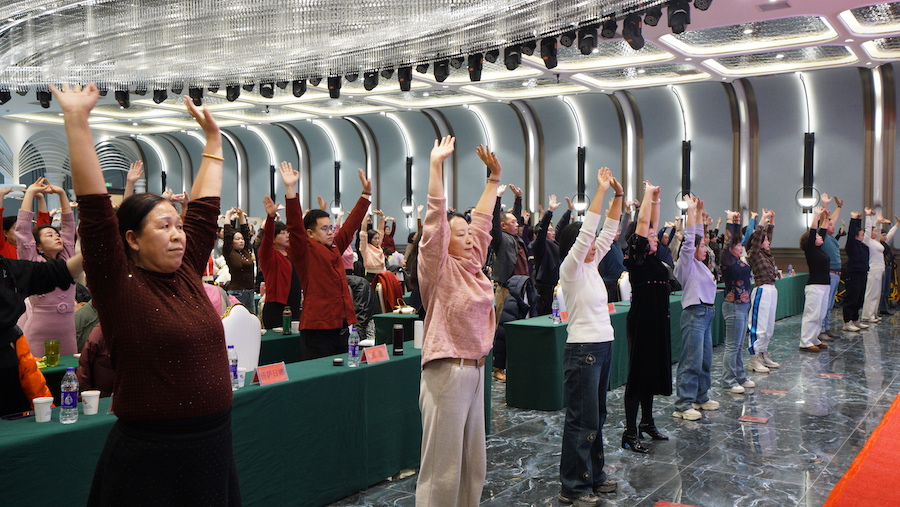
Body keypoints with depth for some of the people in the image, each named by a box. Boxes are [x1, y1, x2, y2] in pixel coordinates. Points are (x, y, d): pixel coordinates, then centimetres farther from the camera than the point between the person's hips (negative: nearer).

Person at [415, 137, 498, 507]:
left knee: (473, 460, 16)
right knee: (443, 465, -2)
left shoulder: (472, 264, 10)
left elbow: (483, 218, 18)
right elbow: (435, 219, -18)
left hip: (475, 369, 8)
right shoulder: (439, 268, -9)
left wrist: (494, 176, 21)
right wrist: (436, 165, -19)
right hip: (446, 371, -8)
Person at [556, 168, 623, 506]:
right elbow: (586, 231, -20)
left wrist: (618, 195, 3)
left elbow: (607, 232, 11)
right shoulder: (570, 269, -11)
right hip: (583, 351, -9)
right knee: (582, 420, -4)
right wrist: (601, 190, -18)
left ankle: (593, 476, 28)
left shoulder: (591, 265, 10)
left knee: (597, 417, 16)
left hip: (603, 348, 9)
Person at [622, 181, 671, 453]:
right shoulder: (637, 258, -12)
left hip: (657, 321, 9)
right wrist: (648, 194, -6)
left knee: (653, 372, 16)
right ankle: (630, 433, 0)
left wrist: (655, 198, 15)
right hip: (641, 321, -9)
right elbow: (643, 222, -16)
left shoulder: (652, 258, 10)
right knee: (638, 374, -5)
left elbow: (652, 222, 18)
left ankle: (647, 423, 29)